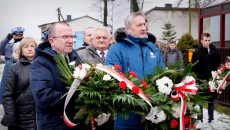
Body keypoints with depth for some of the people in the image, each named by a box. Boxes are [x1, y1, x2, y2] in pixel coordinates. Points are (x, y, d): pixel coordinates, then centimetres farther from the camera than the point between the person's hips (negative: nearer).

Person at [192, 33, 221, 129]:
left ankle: (211, 120, 23)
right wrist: (198, 77, -11)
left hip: (212, 80, 2)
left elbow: (218, 65, 8)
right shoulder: (197, 52, -3)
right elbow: (193, 68, -3)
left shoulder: (215, 52, 2)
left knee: (211, 100, 12)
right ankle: (200, 120, 17)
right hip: (200, 81, -2)